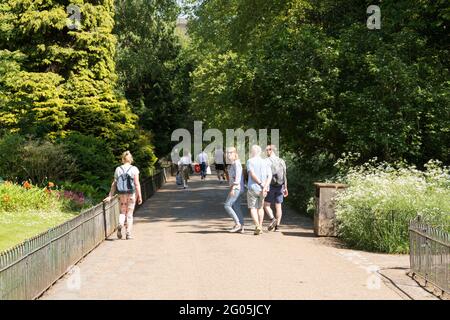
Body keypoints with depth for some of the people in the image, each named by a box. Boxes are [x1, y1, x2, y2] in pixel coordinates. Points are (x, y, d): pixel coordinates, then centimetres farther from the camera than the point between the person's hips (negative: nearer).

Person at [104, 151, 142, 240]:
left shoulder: (118, 169, 1)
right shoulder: (134, 169, -4)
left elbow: (114, 184, 1)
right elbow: (137, 184, -7)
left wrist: (110, 196, 5)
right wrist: (139, 196, -4)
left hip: (122, 194, 1)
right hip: (131, 194, -1)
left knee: (122, 212, 16)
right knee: (129, 213, 8)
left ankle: (120, 224, -14)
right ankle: (128, 234, 7)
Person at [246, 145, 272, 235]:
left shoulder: (250, 161, -5)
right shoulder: (265, 162, 6)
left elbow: (252, 174, -18)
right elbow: (270, 176, -6)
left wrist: (261, 184, -15)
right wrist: (265, 187, -15)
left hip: (253, 188, -4)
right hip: (263, 190, 4)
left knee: (253, 208, 3)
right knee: (260, 207, 20)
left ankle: (257, 226, -16)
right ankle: (260, 227, 20)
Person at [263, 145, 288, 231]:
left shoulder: (267, 161, -9)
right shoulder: (282, 161, 7)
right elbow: (284, 176, 7)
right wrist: (285, 188, 11)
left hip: (271, 186, -5)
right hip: (280, 186, 5)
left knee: (266, 205, 6)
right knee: (278, 206, 7)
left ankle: (273, 219, -14)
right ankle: (277, 225, 4)